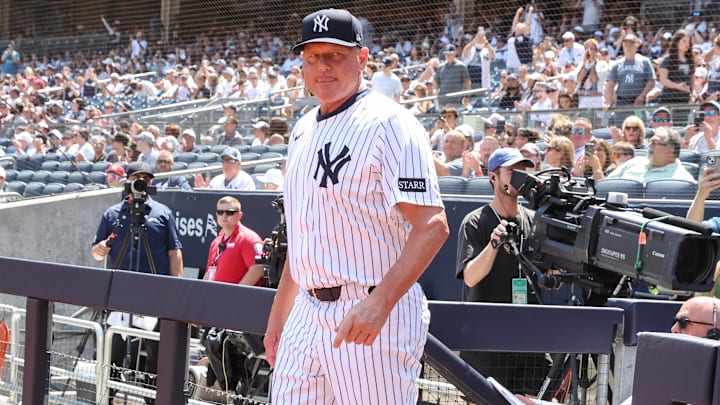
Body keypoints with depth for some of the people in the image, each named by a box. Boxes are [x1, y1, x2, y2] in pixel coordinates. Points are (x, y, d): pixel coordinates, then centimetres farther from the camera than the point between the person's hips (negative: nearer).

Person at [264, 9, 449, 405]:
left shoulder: (388, 123, -10)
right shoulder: (303, 130, 16)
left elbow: (432, 226, -19)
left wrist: (380, 303, -29)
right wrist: (278, 314, 22)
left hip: (376, 316, -8)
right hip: (308, 311, 8)